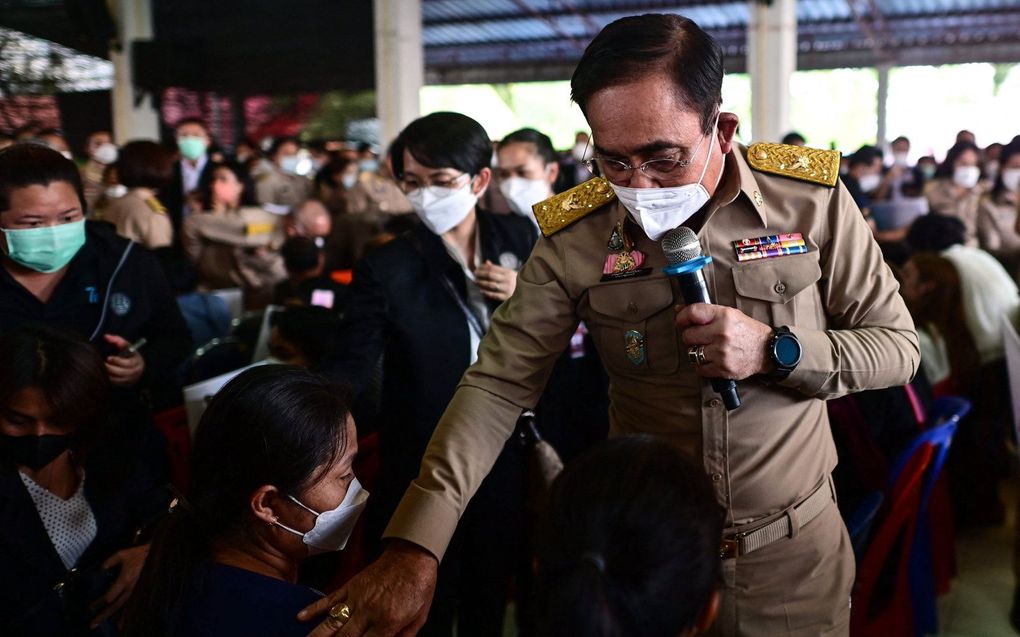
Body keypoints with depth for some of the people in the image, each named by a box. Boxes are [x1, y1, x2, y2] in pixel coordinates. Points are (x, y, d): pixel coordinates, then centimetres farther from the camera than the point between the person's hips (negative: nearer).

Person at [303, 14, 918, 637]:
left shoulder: (812, 199, -13)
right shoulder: (573, 235, -13)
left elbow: (899, 345, -4)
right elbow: (499, 384, -13)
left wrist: (775, 350, -24)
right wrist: (415, 548, -25)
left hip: (797, 550, 0)